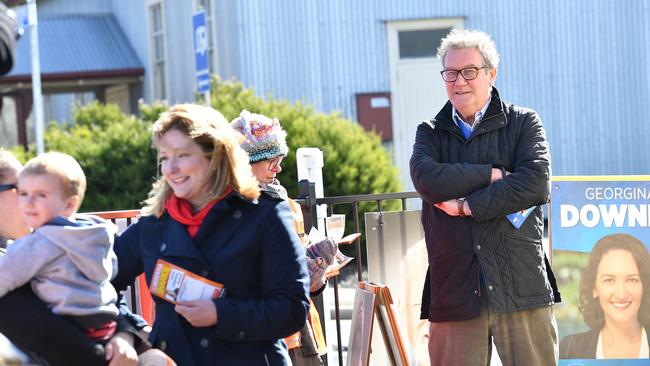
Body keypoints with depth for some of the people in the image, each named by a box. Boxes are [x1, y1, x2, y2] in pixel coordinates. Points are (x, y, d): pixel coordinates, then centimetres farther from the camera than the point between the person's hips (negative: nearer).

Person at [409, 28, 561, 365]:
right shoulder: (430, 133, 14)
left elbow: (535, 184, -9)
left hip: (521, 286, -1)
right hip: (453, 292, 2)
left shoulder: (524, 123, 8)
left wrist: (467, 205, -9)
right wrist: (493, 175, -8)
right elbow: (427, 179, -7)